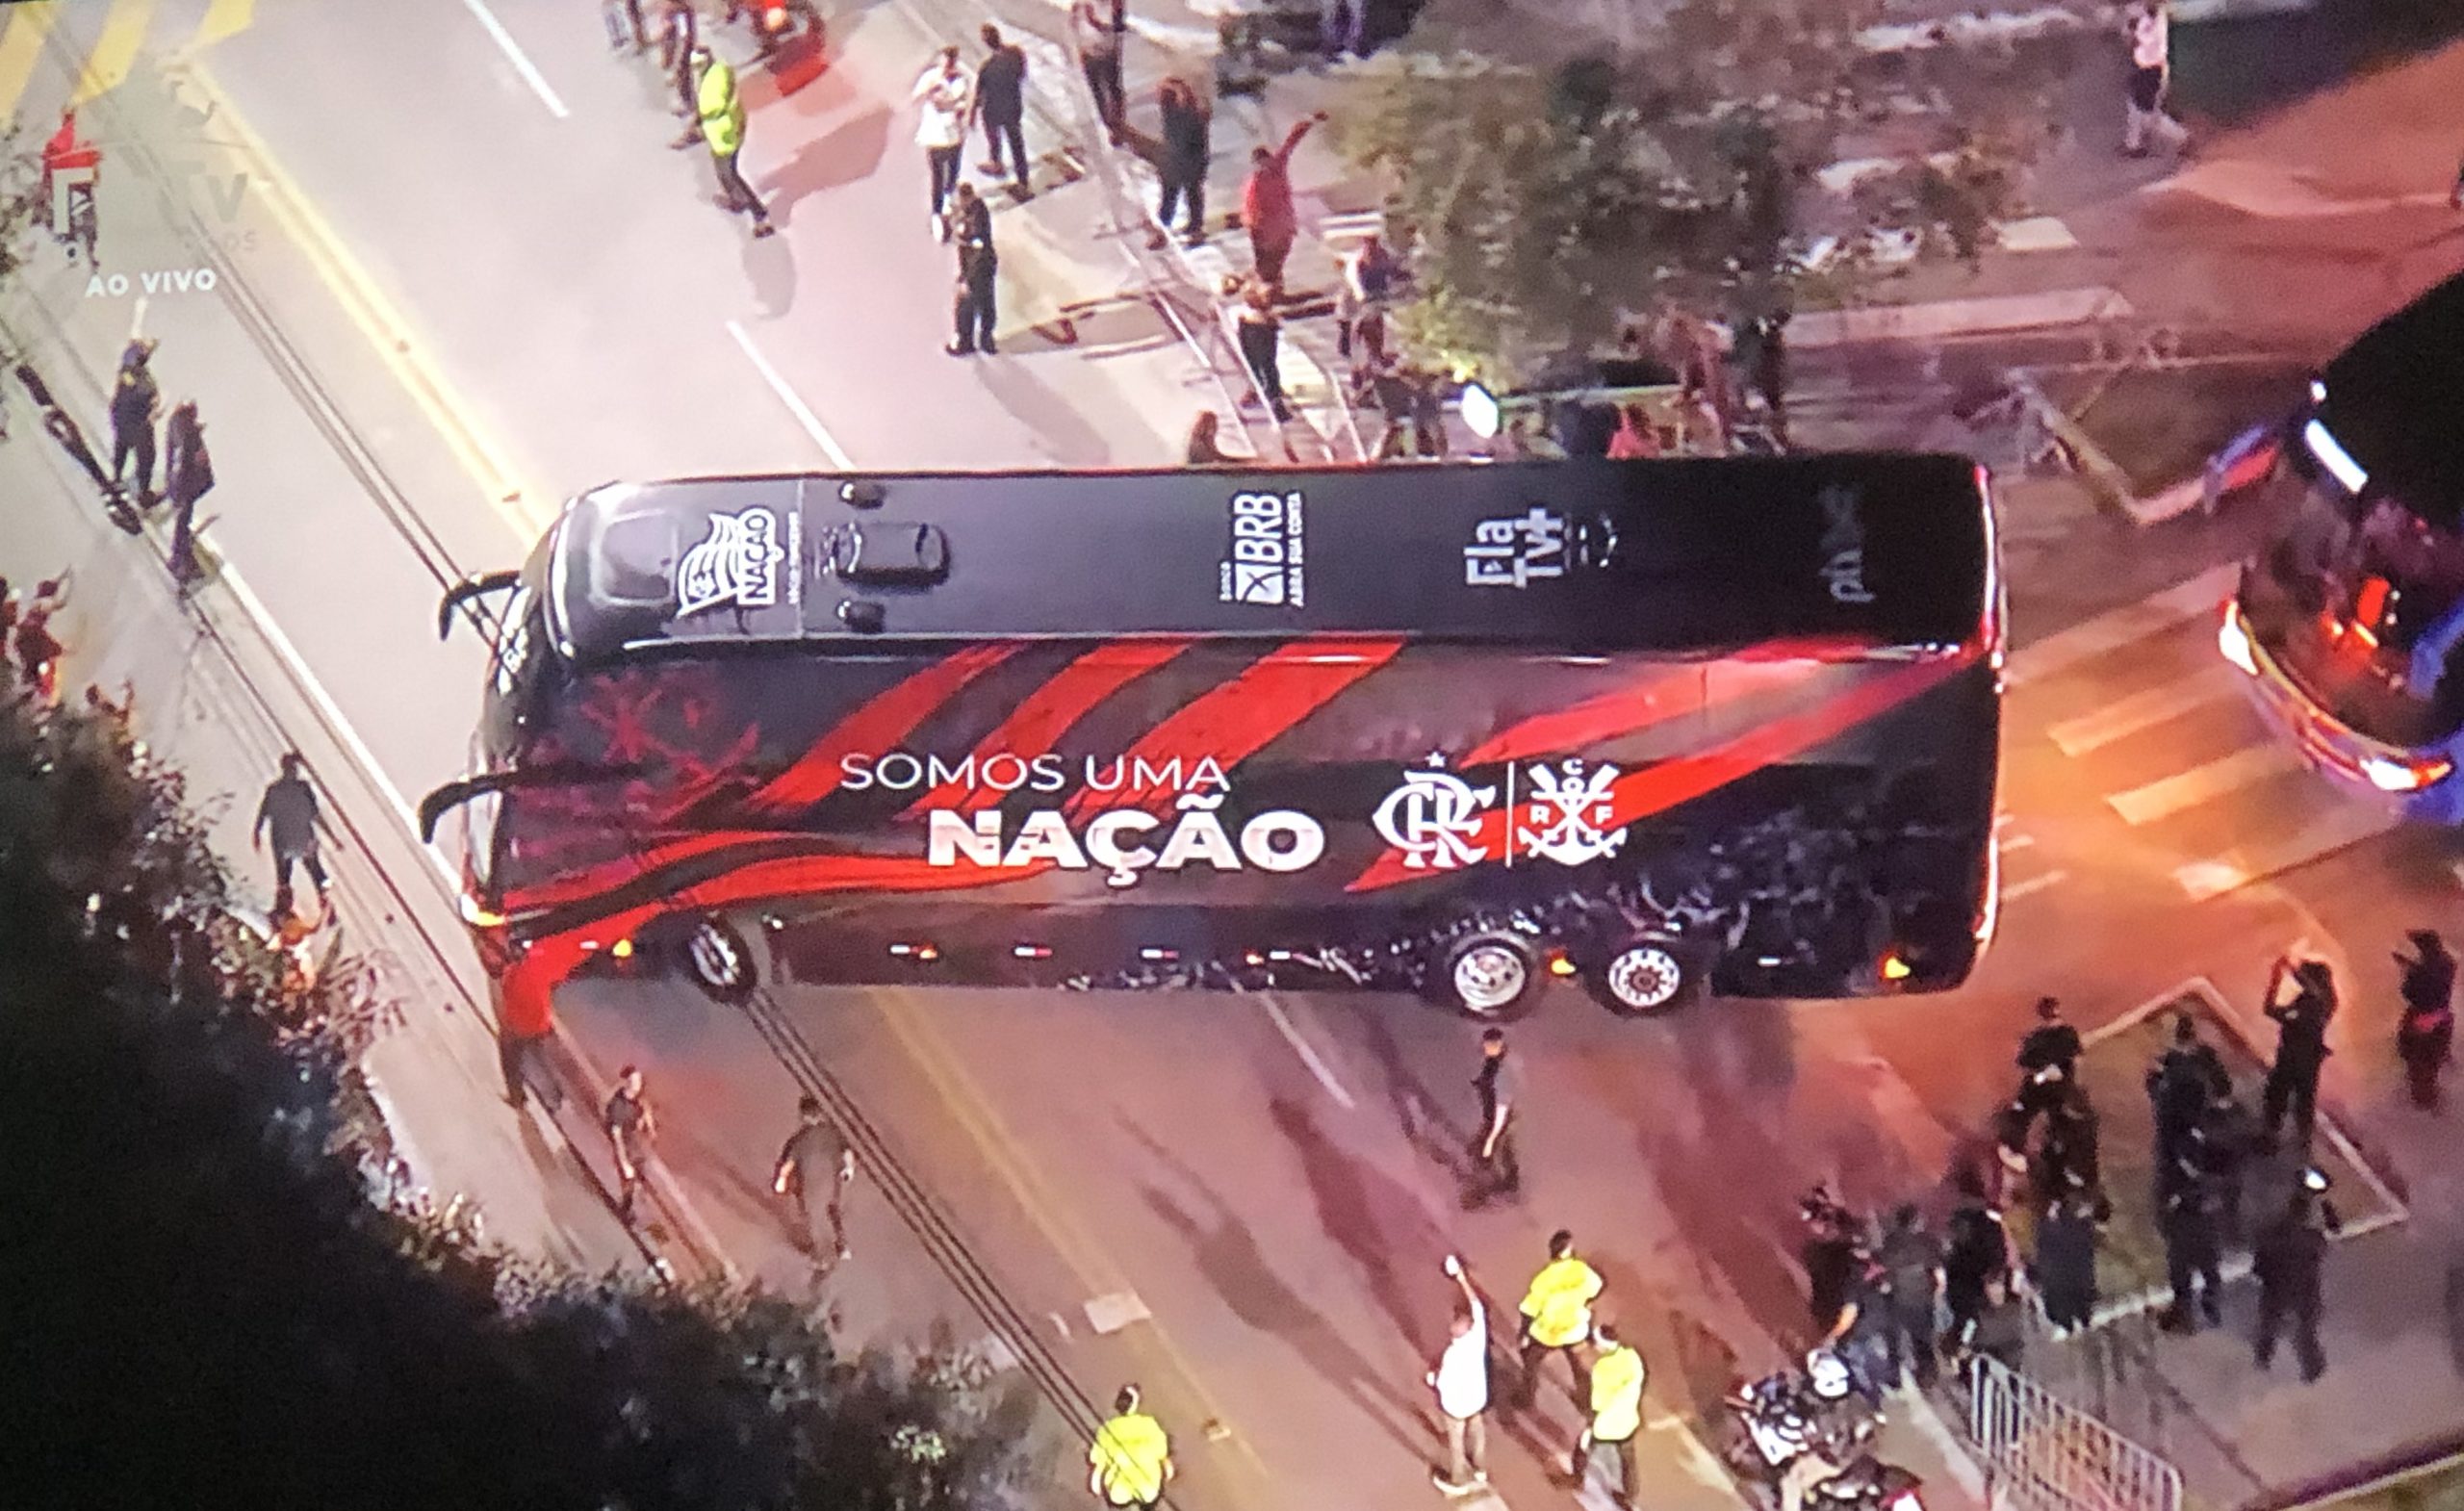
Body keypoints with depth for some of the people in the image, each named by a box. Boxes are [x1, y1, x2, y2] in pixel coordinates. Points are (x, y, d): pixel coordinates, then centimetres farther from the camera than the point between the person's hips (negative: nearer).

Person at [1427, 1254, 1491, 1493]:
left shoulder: (1452, 1355, -38)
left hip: (1456, 1405, -5)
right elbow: (1476, 1303, -11)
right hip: (1478, 1399, 5)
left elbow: (1442, 1384, -26)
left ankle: (1458, 1481, 41)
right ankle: (1480, 1469, 52)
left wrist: (1432, 1377, -3)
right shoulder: (1478, 1334, -25)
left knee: (1456, 1442, 19)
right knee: (1477, 1432, 30)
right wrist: (1461, 1277, -6)